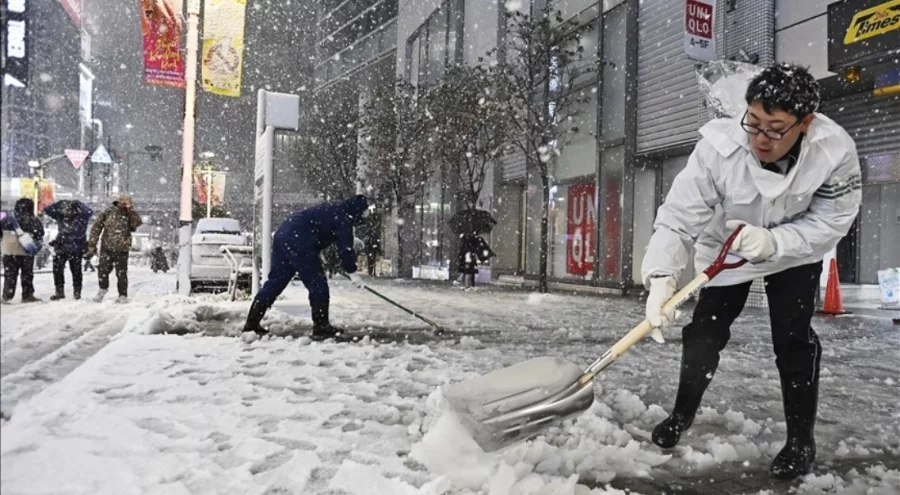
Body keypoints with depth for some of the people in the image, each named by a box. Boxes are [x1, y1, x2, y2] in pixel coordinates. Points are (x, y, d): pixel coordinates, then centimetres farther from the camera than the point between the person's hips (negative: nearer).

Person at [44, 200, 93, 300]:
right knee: (57, 269, 1)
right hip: (61, 248, 3)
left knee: (76, 271, 5)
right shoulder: (60, 215, 0)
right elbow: (46, 210, -7)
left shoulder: (81, 216, -9)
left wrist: (79, 205, -20)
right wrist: (60, 204, -13)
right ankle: (59, 292, 12)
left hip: (76, 250, -3)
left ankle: (77, 291, 19)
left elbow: (89, 212, -27)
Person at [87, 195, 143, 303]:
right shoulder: (108, 212, 0)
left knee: (122, 273, 1)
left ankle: (123, 295, 14)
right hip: (106, 248, 1)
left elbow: (138, 223, -21)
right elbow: (96, 228, 3)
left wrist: (131, 210, -23)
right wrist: (92, 244, 1)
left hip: (122, 249, -1)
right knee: (103, 270, 3)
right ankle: (103, 289, 31)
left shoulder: (130, 215, 1)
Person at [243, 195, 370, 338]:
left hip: (284, 234, 10)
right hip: (297, 241, -10)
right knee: (317, 283, -2)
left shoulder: (335, 210, 25)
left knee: (276, 280, 11)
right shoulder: (343, 216, -4)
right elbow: (345, 246, -8)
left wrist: (317, 254, 30)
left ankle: (252, 322, 13)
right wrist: (352, 271, -2)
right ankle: (321, 326, 2)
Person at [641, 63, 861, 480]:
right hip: (725, 249, 0)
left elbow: (831, 222, -21)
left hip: (795, 253, 0)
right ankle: (682, 414, 23)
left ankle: (801, 439, 12)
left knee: (793, 339, -7)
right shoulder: (719, 146, -36)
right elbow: (679, 216, -36)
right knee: (704, 332, 0)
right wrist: (661, 276, -49)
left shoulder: (835, 152, -31)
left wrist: (773, 241, -38)